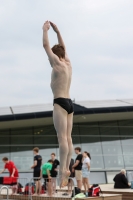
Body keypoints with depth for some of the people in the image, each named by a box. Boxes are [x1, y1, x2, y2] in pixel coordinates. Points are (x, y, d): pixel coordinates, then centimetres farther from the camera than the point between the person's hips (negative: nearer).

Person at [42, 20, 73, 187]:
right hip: (69, 103, 8)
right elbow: (63, 48, 29)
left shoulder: (58, 64, -5)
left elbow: (46, 45, -1)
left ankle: (62, 170, -15)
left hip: (60, 103, -8)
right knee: (67, 138, 5)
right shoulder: (68, 64, 15)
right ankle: (66, 168, 6)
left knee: (62, 138, -13)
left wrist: (45, 29, 12)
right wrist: (57, 31, 33)